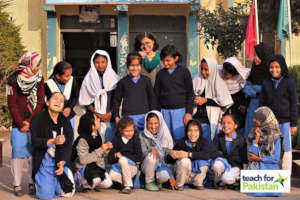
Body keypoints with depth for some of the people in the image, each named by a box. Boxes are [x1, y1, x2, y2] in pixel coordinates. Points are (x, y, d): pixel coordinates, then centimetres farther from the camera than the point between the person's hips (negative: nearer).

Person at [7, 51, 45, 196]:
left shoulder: (39, 78, 6)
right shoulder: (14, 79, -2)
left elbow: (40, 102, 2)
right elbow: (12, 103, -2)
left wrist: (30, 121, -8)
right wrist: (20, 123, -8)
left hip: (35, 123, 2)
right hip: (18, 124, -2)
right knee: (18, 153, -3)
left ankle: (33, 183, 8)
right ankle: (17, 185, 3)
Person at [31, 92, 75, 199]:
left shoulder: (65, 122, 6)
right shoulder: (38, 118, -3)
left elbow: (68, 145, 0)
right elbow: (34, 141, -13)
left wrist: (62, 162, -15)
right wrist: (53, 141, -29)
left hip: (61, 161, 3)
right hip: (44, 161, -3)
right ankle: (39, 180, 21)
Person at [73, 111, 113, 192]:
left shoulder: (98, 136, 4)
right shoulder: (82, 140, -19)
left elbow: (102, 156, 12)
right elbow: (83, 160, -27)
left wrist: (107, 149, -11)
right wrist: (100, 150, -26)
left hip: (98, 166, 7)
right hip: (84, 168, -7)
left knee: (108, 183, -11)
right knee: (96, 179, -33)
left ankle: (92, 185, 18)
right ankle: (83, 185, 0)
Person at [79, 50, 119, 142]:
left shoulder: (113, 77, 3)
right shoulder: (89, 78, 1)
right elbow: (86, 101, 2)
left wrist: (110, 113, -6)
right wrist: (97, 114, -5)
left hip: (110, 117, 1)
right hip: (94, 117, -1)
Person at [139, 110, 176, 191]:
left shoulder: (165, 136, 3)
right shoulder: (142, 136, -1)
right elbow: (142, 154, -9)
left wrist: (171, 177, -5)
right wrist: (151, 149, -31)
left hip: (163, 164, 0)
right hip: (148, 166, 0)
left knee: (164, 176, -33)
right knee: (151, 155, -32)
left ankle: (158, 182, 5)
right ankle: (149, 182, -12)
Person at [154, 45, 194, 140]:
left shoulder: (184, 72, 0)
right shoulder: (160, 74, 8)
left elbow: (190, 94, 2)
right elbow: (156, 94, 13)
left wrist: (189, 112, -4)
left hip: (180, 110, -3)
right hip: (164, 111, 3)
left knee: (180, 138, -3)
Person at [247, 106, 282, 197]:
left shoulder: (275, 135, -2)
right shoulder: (253, 133, 7)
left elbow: (276, 158, -4)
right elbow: (251, 154, -3)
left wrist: (258, 159, -6)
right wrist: (257, 138, -8)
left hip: (270, 168, -2)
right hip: (255, 168, 2)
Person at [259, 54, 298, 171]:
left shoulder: (289, 83, -1)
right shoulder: (266, 84, 8)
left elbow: (293, 104, -1)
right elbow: (262, 103, 12)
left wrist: (294, 123, -3)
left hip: (285, 122, -3)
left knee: (286, 148, 2)